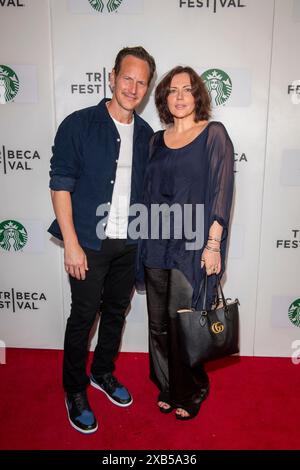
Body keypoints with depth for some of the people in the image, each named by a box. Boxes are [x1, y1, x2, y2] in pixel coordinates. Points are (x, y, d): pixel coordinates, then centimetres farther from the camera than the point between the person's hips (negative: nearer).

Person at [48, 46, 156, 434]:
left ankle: (103, 372, 41)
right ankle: (75, 392, 29)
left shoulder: (146, 134, 6)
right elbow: (60, 185, -10)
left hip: (129, 244, 5)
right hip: (90, 243, -4)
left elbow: (146, 189, 12)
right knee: (83, 318, 7)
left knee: (116, 312, 17)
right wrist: (71, 243, -15)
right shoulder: (78, 125, -8)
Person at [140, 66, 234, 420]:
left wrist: (213, 244, -14)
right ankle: (166, 386, 34)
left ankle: (190, 392, 27)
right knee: (159, 321, 12)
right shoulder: (157, 141, 12)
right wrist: (146, 240, 10)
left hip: (193, 245, -5)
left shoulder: (214, 135, -2)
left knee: (182, 322, 2)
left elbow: (221, 191, -8)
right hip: (156, 244, 5)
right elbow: (149, 192, 14)